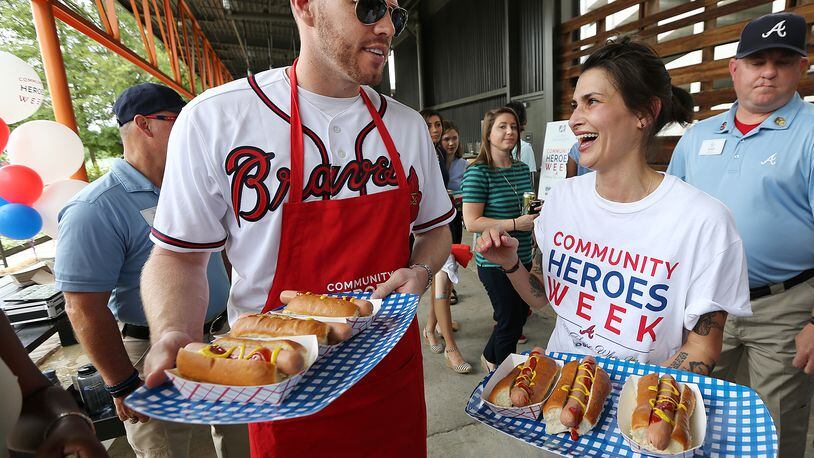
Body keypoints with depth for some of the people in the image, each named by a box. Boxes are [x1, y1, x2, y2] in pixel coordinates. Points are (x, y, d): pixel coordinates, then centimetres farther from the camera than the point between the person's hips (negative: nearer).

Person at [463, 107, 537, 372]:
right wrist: (515, 224, -22)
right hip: (495, 262, -7)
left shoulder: (522, 169, 9)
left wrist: (538, 214, 7)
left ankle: (490, 357, 43)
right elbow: (471, 222, -19)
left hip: (523, 259, 8)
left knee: (519, 315, 18)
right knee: (509, 321, 4)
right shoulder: (478, 172, -13)